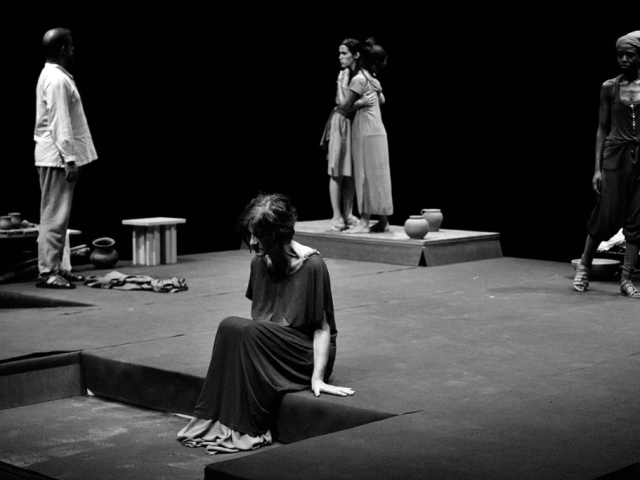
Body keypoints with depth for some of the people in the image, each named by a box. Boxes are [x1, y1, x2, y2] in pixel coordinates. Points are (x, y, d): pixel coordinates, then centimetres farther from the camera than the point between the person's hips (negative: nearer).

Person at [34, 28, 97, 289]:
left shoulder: (52, 76, 16)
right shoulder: (57, 80, -16)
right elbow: (60, 123, -21)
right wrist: (69, 159, -22)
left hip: (55, 157, 10)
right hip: (57, 157, -10)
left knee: (57, 215, 13)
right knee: (54, 216, -8)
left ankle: (54, 267, 19)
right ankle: (47, 272, -6)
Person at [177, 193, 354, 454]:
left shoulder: (312, 266, -14)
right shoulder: (259, 263, 5)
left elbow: (322, 327, -14)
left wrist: (317, 377, -21)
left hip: (306, 355, -6)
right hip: (265, 349, 6)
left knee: (248, 332, -29)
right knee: (229, 326, -23)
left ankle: (247, 429, -24)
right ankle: (218, 421, -23)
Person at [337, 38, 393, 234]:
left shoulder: (358, 79, -13)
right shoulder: (371, 78, 13)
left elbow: (344, 105, -12)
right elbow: (382, 99, 25)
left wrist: (341, 84, -1)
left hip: (366, 134, -8)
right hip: (376, 131, 8)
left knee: (366, 175, -7)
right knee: (376, 176, 9)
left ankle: (365, 222, -6)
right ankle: (383, 221, 12)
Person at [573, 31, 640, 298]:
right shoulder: (609, 88, 4)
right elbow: (602, 128, 6)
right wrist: (597, 168, 1)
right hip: (615, 156, -1)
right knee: (607, 217, -2)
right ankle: (584, 266, 18)